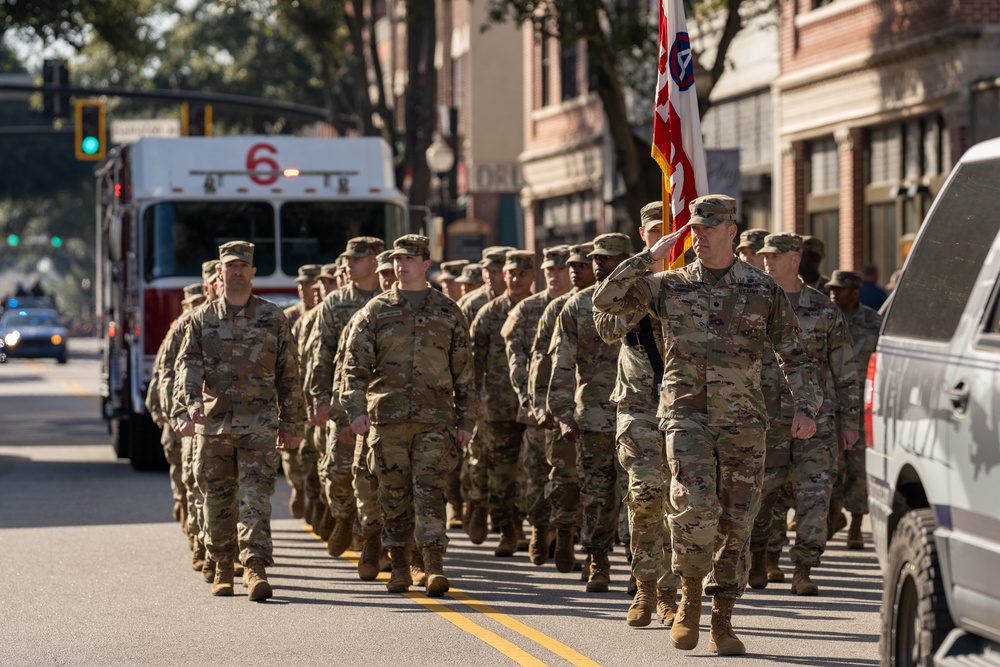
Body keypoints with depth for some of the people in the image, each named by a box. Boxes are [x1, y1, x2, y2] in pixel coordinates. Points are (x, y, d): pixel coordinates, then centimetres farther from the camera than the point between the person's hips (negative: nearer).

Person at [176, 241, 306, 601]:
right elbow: (188, 364, -2)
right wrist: (193, 402, -21)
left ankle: (255, 568, -19)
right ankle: (222, 568, 21)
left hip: (259, 422, -2)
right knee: (218, 499, 8)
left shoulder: (273, 318, 6)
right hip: (212, 422, 2)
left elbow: (288, 375, 9)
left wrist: (292, 424, 7)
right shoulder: (202, 319, 9)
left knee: (255, 495, -12)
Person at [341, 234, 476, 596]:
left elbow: (464, 372, 10)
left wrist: (465, 420, 6)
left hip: (435, 418, -1)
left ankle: (434, 567, -14)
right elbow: (356, 364, 2)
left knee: (429, 489, -11)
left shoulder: (448, 312, 8)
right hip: (388, 417, 1)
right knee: (394, 494, 6)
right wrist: (356, 409, -11)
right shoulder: (376, 311, 7)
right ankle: (399, 567, 16)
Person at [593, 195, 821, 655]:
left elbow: (793, 355, 10)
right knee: (696, 504, -21)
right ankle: (690, 596, 1)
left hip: (743, 423, 1)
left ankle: (722, 621, 14)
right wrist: (649, 257, -3)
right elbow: (605, 301, 1)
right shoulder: (669, 286, 6)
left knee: (736, 521, 3)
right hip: (686, 415, -1)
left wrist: (805, 408, -2)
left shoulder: (763, 290, 6)